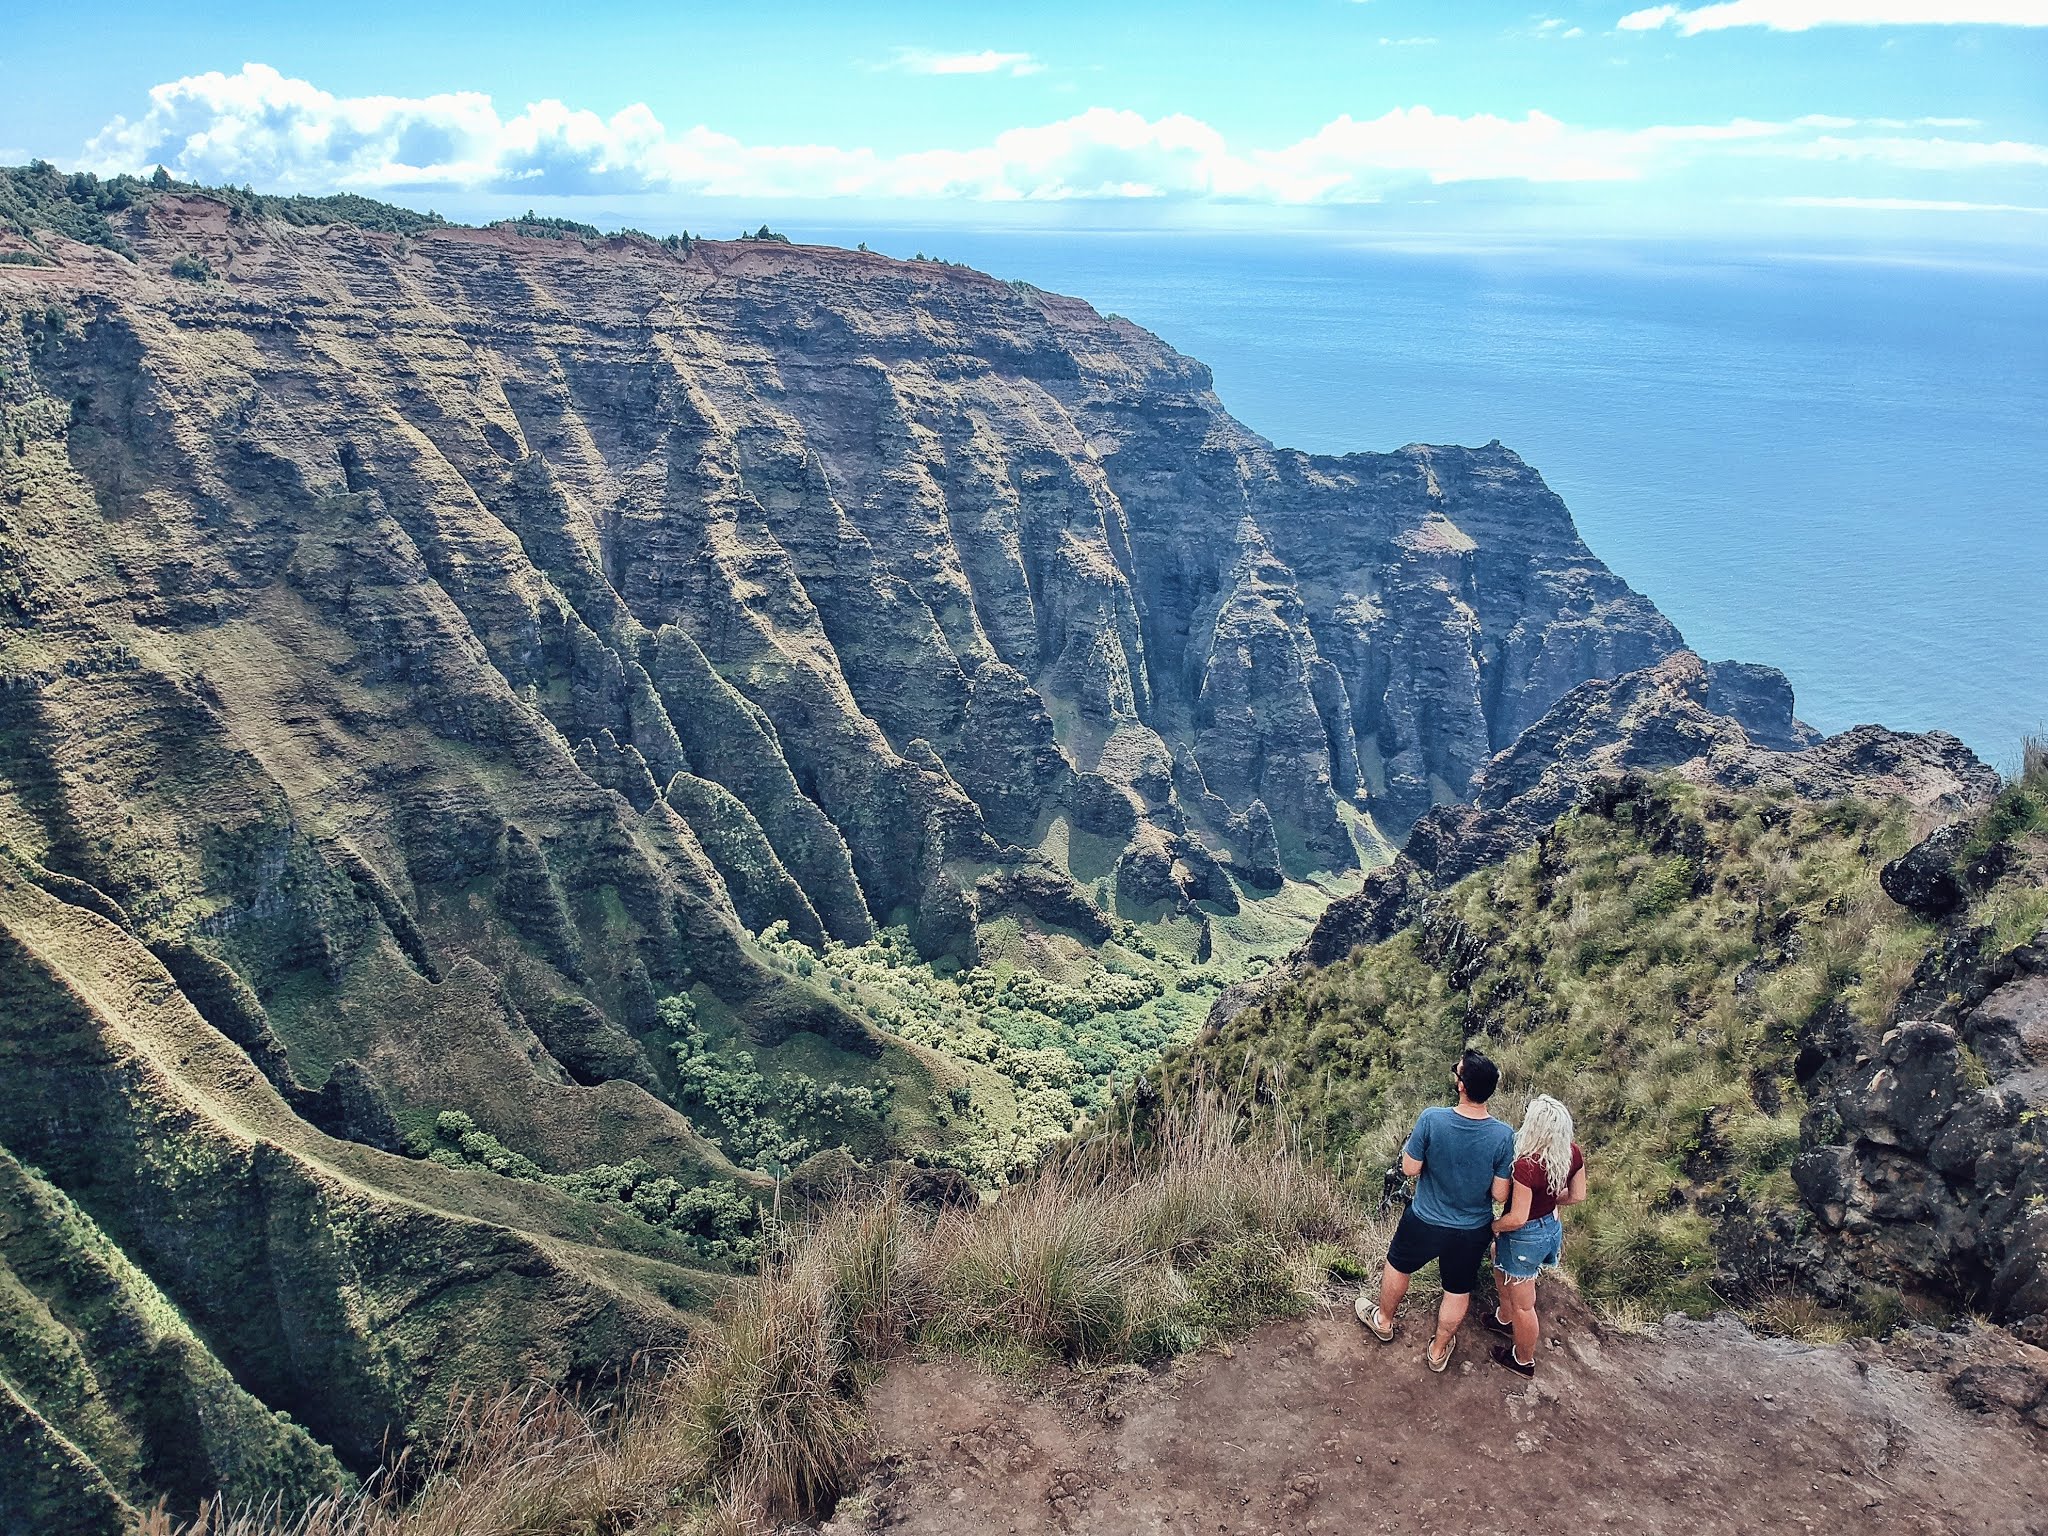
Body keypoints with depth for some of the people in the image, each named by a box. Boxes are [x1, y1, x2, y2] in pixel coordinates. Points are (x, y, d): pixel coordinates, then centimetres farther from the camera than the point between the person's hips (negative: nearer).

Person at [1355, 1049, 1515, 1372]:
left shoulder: (1431, 1119, -28)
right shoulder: (1503, 1136, -24)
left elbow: (1410, 1169, -15)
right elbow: (1500, 1195, -14)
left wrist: (1411, 1142, 3)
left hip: (1424, 1223, -1)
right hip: (1472, 1232, 1)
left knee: (1397, 1267, 29)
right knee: (1458, 1292, 25)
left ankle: (1383, 1322, 52)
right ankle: (1439, 1351, 45)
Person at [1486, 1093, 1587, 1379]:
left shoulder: (1526, 1166, -37)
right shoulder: (1573, 1152, -16)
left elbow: (1517, 1219, -29)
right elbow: (1577, 1195, 0)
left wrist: (1490, 1227, -10)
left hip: (1525, 1236, -8)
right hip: (1551, 1226, 8)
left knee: (1523, 1304, 17)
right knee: (1500, 1264, 35)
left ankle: (1524, 1361, 40)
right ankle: (1504, 1319, 59)